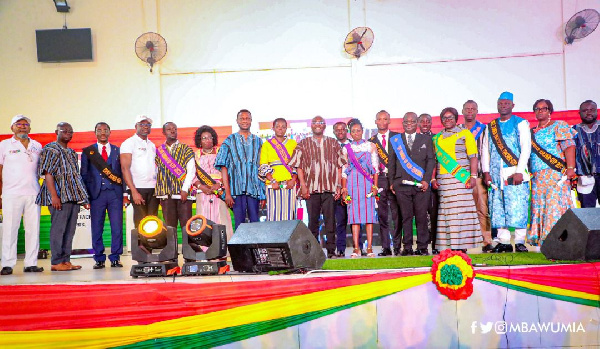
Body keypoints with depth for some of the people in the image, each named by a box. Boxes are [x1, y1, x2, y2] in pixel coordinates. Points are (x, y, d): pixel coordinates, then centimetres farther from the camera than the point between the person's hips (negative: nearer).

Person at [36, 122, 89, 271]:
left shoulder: (72, 152, 21)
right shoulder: (51, 149, -2)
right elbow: (48, 173, -11)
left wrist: (83, 197, 17)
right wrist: (54, 196, -20)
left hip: (74, 197, 8)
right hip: (60, 197, -8)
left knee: (70, 230, 8)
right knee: (58, 229, -5)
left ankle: (66, 260, 14)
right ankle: (56, 262, 0)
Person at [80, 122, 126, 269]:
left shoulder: (118, 150, 12)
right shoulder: (87, 151, 11)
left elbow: (122, 172, 10)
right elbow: (84, 175, 8)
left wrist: (124, 192, 1)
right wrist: (85, 196, 0)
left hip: (115, 193, 0)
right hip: (96, 194, 0)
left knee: (117, 227, -2)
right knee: (96, 228, 2)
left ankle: (115, 258, 7)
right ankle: (99, 259, 11)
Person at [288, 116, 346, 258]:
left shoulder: (333, 143, 13)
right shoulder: (304, 144, 11)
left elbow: (339, 165, 11)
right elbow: (299, 166, 7)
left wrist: (339, 185, 2)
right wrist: (303, 185, -4)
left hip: (329, 188, 0)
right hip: (311, 188, 0)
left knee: (330, 219, -2)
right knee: (313, 220, 1)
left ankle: (331, 250, 4)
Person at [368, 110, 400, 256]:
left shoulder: (397, 137, 10)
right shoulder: (371, 141, 13)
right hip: (379, 180, 1)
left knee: (396, 214, -3)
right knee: (382, 216, 2)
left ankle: (397, 246, 3)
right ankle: (386, 247, 7)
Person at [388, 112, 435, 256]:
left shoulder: (426, 139, 14)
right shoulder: (395, 140, 14)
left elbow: (431, 160, 7)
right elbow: (391, 162, 12)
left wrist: (426, 180, -5)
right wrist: (392, 182, 6)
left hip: (421, 184, 0)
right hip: (401, 184, 0)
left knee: (422, 216, -2)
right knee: (406, 216, -1)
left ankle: (422, 247, 5)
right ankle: (407, 247, 5)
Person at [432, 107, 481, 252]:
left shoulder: (465, 133, 8)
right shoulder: (437, 138, 18)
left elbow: (473, 157, 2)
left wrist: (473, 176, -9)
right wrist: (433, 178, 5)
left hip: (461, 179, -3)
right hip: (442, 180, 3)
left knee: (461, 211, -7)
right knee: (445, 212, -2)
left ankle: (462, 246, -5)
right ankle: (449, 247, 0)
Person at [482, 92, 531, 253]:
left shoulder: (521, 123, 6)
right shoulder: (491, 126, 18)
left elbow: (526, 148, -2)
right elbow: (485, 150, 15)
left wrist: (519, 171, -12)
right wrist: (486, 171, 4)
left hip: (515, 173, -4)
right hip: (495, 175, 4)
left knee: (518, 208, -8)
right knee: (498, 208, 1)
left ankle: (520, 241, -2)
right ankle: (503, 241, 7)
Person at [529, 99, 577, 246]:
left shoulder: (559, 126, 4)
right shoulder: (533, 132, 21)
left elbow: (569, 146, -6)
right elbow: (527, 153, 20)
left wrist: (570, 167, -18)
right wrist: (530, 173, 11)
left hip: (556, 173, -6)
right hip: (537, 177, 6)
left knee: (555, 204, -13)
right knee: (539, 207, 0)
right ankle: (543, 241, 3)